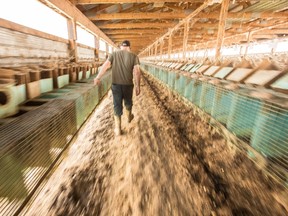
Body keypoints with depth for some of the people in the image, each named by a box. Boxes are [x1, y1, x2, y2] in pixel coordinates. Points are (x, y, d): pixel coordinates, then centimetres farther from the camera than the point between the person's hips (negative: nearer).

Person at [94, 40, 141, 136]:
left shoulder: (114, 54, 6)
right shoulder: (133, 56, 0)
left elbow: (105, 65, -8)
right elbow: (137, 72, -10)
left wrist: (98, 77, -13)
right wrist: (138, 86, -8)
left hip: (116, 84, 1)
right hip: (128, 84, 0)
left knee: (117, 105, 6)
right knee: (128, 102, 22)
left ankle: (118, 129, 8)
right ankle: (129, 117, 48)